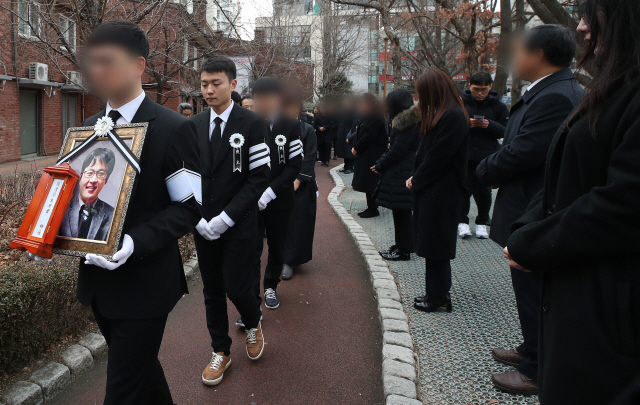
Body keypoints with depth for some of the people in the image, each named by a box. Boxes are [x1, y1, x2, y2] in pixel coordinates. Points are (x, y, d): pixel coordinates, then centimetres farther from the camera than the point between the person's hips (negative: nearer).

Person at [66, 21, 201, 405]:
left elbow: (189, 205, -14)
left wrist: (135, 243, -26)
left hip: (144, 282, -7)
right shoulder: (90, 126, 9)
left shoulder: (174, 128, -13)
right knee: (139, 365, 24)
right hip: (98, 277, 7)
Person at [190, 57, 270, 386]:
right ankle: (220, 352, 30)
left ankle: (253, 325, 33)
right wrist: (197, 218, -7)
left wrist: (226, 218, -17)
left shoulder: (252, 124, -8)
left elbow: (259, 177, -12)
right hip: (204, 227, 4)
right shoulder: (193, 126, 5)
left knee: (236, 287, -2)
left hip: (241, 227, -4)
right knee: (212, 290, 12)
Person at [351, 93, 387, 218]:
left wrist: (356, 148, -14)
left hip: (372, 156, -10)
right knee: (367, 183, 13)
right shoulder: (366, 117, 14)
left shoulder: (375, 118, -16)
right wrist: (354, 147, 1)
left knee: (369, 182, -6)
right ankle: (371, 207, 20)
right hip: (365, 155, 10)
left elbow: (369, 136, -22)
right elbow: (359, 133, 14)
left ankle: (372, 209, 1)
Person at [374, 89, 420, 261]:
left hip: (402, 175, -10)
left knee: (402, 211, -4)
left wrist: (380, 165, -7)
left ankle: (404, 250, 4)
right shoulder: (405, 120, 16)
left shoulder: (410, 122, -16)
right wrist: (381, 163, 8)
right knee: (399, 211, 14)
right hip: (398, 172, 10)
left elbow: (398, 151, -18)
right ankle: (400, 245, 23)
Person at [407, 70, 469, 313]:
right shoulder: (443, 115, 14)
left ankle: (438, 297, 12)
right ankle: (437, 293, 24)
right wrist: (416, 178, 4)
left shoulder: (452, 117, -18)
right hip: (432, 190, 10)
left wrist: (416, 181, -9)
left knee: (435, 246, 0)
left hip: (441, 192, -10)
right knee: (434, 246, 14)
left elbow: (437, 157, -20)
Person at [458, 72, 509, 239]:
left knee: (484, 191, 8)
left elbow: (506, 131, 1)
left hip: (487, 157, 1)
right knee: (464, 189, 4)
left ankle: (482, 222, 22)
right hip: (463, 155, -1)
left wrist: (489, 125, -17)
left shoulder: (498, 106, 2)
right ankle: (462, 221, 19)